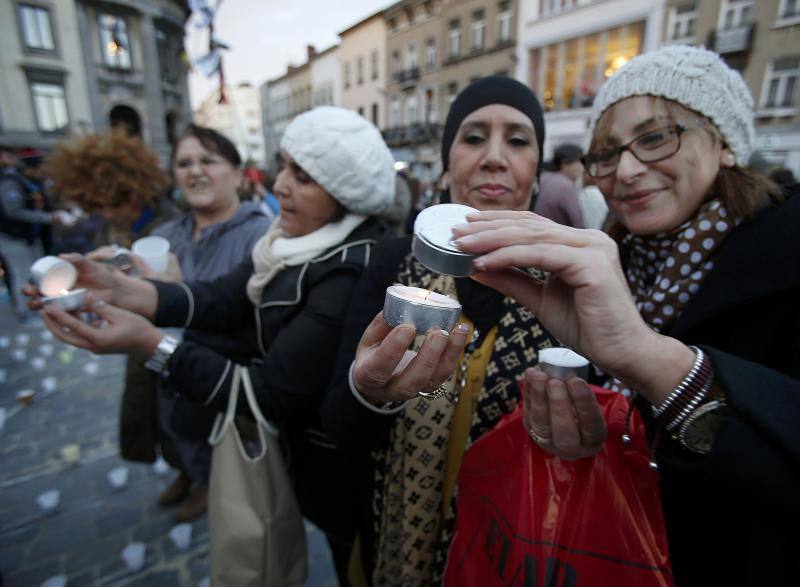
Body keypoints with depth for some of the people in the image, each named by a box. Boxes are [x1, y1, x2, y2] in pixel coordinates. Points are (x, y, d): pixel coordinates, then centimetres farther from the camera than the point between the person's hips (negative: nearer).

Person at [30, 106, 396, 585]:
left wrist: (150, 344, -28)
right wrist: (122, 290, -19)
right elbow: (225, 298, -7)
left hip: (341, 472, -7)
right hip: (306, 442, 8)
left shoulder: (350, 276, -33)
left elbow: (270, 395, -29)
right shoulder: (301, 239, -4)